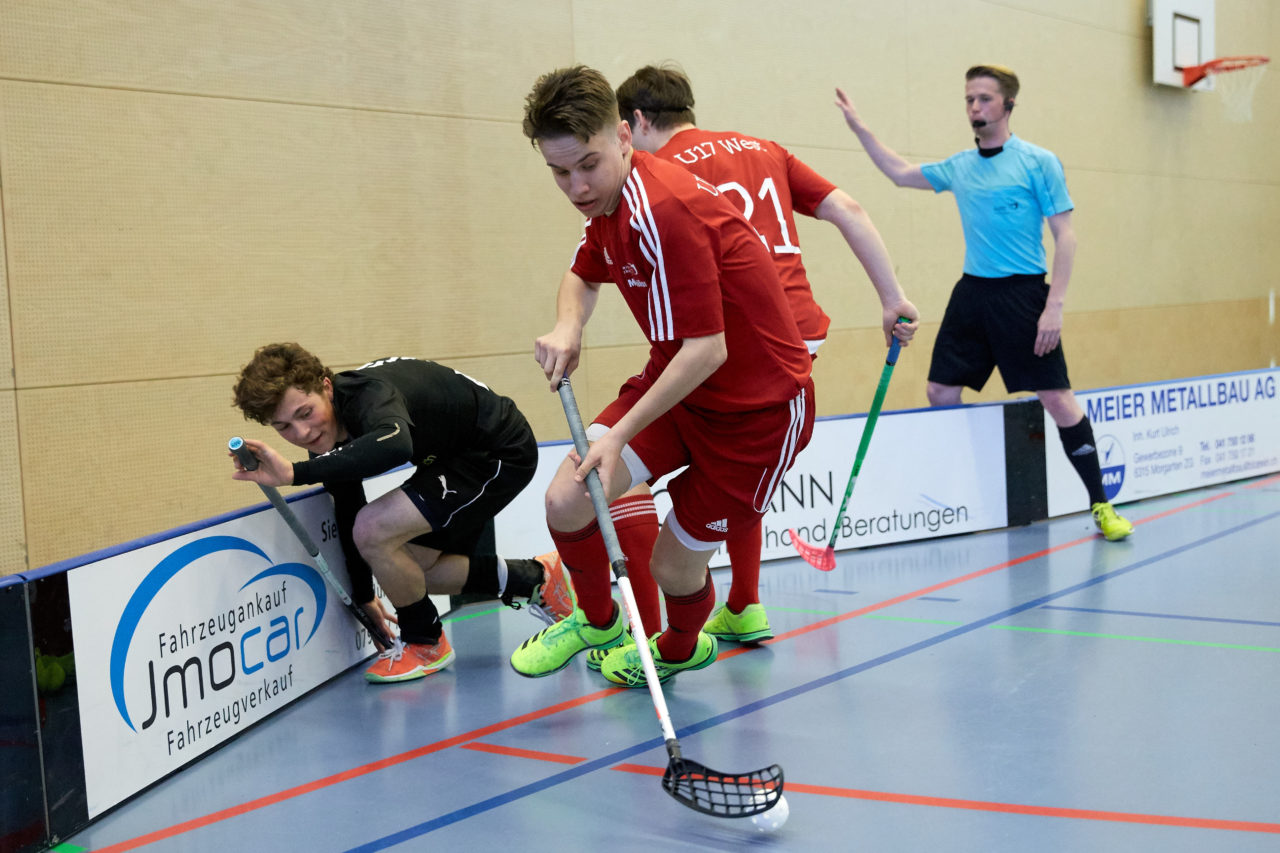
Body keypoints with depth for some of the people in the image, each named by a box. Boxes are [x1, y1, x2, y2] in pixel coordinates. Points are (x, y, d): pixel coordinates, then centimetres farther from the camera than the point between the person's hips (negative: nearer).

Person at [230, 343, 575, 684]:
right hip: (455, 458, 10)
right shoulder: (329, 428, -5)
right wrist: (363, 594, 19)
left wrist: (296, 473, -56)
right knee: (409, 569, 14)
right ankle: (534, 579, 27)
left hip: (502, 453, -10)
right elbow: (348, 511, 10)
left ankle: (426, 644, 2)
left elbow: (395, 445, -58)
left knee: (375, 531, -22)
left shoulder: (367, 394, -33)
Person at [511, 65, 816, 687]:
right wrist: (567, 327, -2)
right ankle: (596, 619, 21)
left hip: (757, 403, -7)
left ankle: (680, 649, 39)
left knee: (674, 566, 1)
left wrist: (621, 433, -25)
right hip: (673, 382, 8)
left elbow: (707, 350, -29)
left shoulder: (663, 210, -29)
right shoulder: (608, 200, 0)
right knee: (567, 500, -11)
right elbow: (584, 274, 21)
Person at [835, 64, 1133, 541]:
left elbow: (1065, 236, -7)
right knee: (940, 393, 3)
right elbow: (900, 173, 27)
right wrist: (859, 127, 19)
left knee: (1057, 399, -8)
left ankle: (1101, 505, 2)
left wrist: (1054, 307, -16)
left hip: (1023, 293, -5)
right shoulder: (959, 168, 11)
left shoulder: (1039, 162, -5)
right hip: (972, 291, 6)